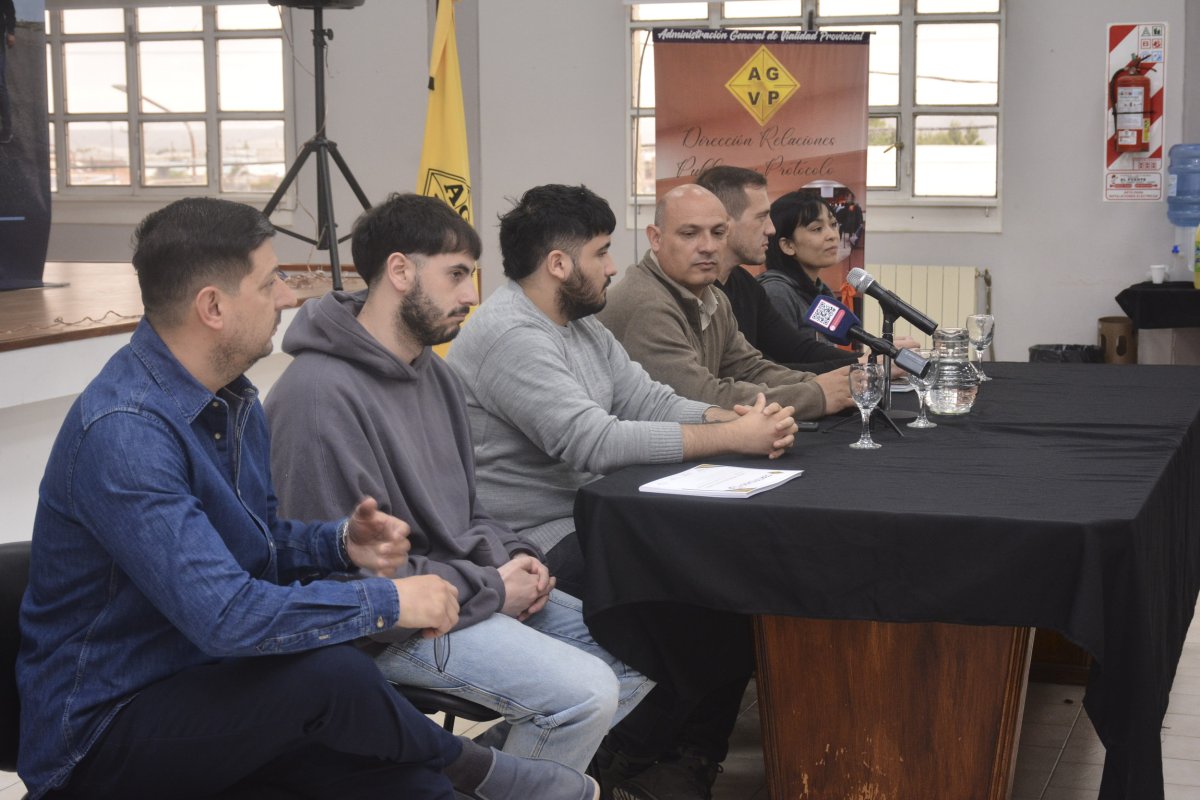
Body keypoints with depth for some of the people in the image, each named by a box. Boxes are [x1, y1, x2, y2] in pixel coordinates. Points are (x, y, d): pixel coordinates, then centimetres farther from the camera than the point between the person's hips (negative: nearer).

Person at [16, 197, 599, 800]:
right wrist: (387, 601, -24)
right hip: (102, 726, -8)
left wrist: (342, 542, -5)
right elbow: (222, 616, -34)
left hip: (205, 681, 9)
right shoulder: (123, 433, -26)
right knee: (329, 671, -29)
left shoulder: (232, 398, 5)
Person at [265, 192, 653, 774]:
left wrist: (511, 557, 0)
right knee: (588, 691, -22)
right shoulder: (321, 394, -21)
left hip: (471, 584, 10)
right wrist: (491, 589, -16)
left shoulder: (433, 372, 10)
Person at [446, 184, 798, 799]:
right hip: (539, 544, -10)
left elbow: (646, 400, 9)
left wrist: (737, 418, -11)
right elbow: (595, 442, -28)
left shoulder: (581, 323, 13)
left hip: (590, 517, 10)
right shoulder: (509, 335, -20)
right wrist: (730, 439, -24)